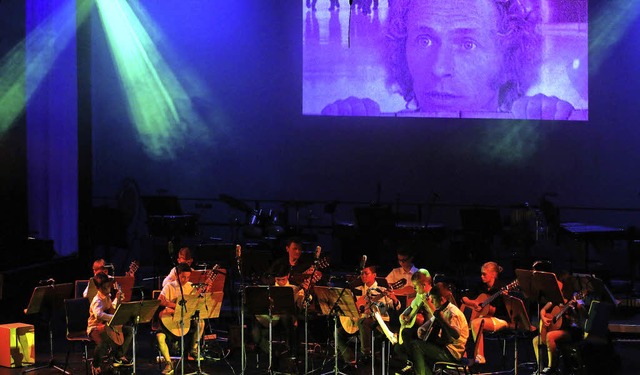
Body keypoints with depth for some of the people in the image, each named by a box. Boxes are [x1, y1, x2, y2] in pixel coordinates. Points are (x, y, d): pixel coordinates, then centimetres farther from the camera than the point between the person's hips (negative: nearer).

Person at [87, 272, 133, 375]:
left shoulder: (107, 297, 8)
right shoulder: (97, 301, -21)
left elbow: (112, 309, 31)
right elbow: (99, 315, -43)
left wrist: (117, 299, 14)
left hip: (106, 325, 9)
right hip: (95, 327, -9)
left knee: (129, 331, 5)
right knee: (104, 341, -40)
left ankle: (118, 356, 19)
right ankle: (95, 365, -12)